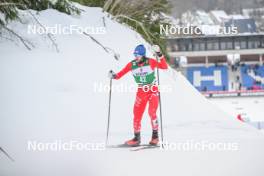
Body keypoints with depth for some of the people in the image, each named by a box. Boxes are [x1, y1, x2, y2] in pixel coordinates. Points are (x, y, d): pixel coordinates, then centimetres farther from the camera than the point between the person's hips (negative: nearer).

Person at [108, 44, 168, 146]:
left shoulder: (150, 62, -12)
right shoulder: (131, 65, -4)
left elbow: (164, 67, -21)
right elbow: (121, 74, -1)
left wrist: (159, 55, -32)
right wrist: (114, 76, -22)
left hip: (153, 91, -3)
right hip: (141, 92, 4)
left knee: (152, 112, -18)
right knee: (137, 115, 0)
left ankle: (155, 136, -3)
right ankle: (137, 138, 14)